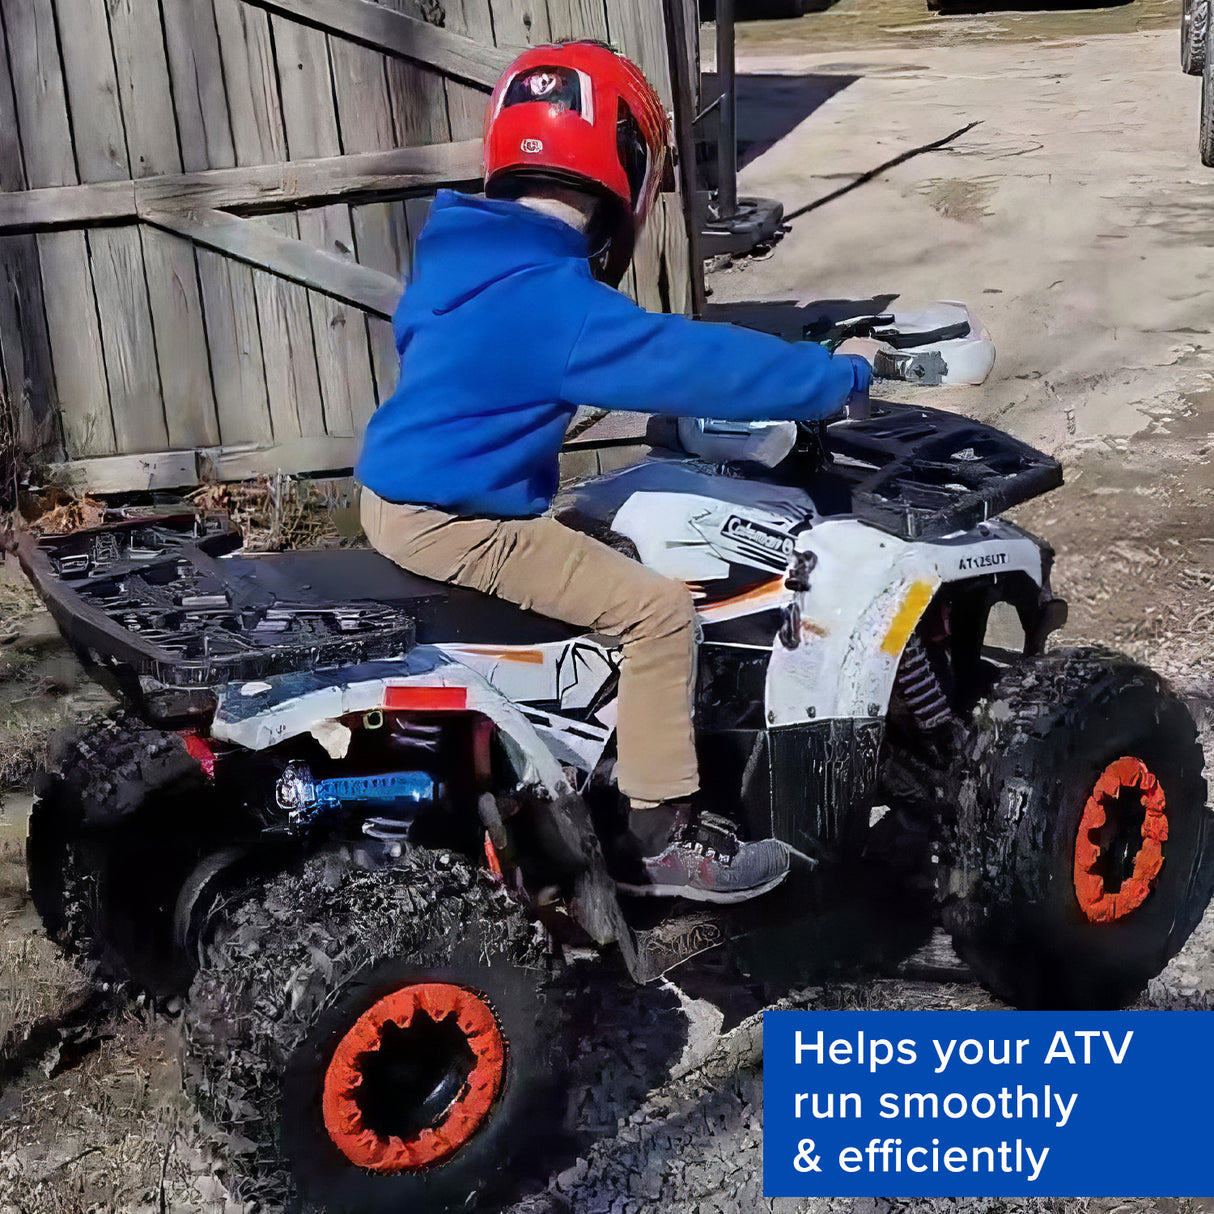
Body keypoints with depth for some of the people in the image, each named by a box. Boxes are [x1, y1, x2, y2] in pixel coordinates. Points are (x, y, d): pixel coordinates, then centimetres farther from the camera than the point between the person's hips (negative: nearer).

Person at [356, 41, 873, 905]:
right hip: (457, 524, -10)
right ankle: (660, 837, -1)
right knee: (658, 608, -10)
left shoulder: (467, 259, 8)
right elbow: (695, 363, -24)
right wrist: (839, 378, -13)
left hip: (404, 497, 10)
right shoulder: (552, 297, -22)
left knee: (610, 564, 28)